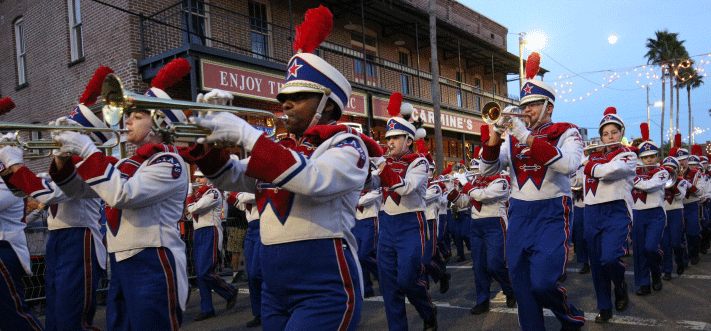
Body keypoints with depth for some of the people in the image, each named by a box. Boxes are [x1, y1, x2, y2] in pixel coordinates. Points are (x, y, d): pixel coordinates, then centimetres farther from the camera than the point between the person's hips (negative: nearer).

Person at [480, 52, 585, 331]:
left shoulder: (566, 133, 1)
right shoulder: (513, 138, 12)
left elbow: (568, 164, -21)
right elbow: (487, 170, 3)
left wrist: (527, 137, -25)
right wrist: (496, 133, -12)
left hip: (551, 216, -4)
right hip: (518, 216, 5)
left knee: (543, 283, -12)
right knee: (522, 288, 6)